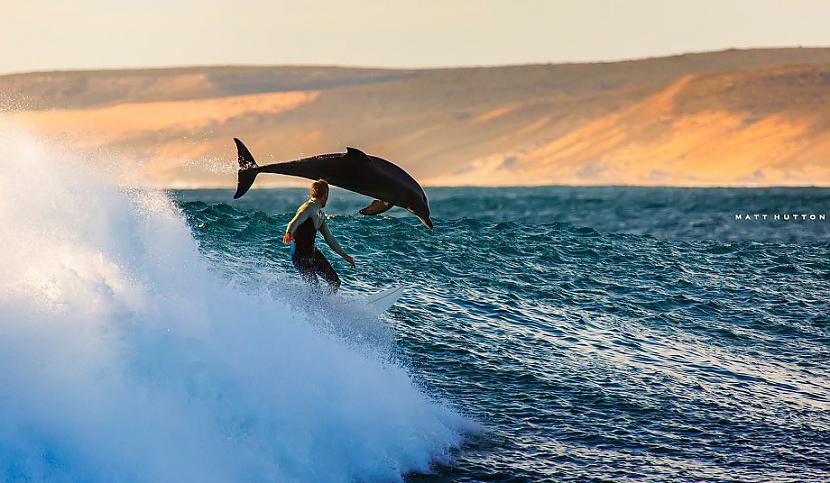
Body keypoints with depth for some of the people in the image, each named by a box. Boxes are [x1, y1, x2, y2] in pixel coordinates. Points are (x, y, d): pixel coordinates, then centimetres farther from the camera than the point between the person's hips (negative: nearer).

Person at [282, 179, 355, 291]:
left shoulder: (320, 214, 14)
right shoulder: (310, 207, -15)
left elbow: (329, 238, 24)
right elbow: (295, 222, -33)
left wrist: (344, 255, 27)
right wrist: (289, 233, -55)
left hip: (313, 252, 9)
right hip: (301, 255, -9)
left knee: (335, 282, 8)